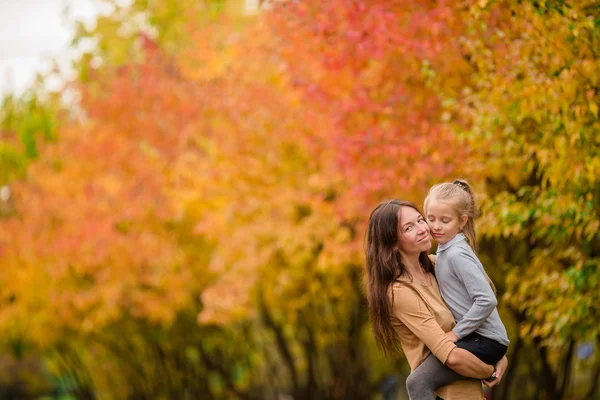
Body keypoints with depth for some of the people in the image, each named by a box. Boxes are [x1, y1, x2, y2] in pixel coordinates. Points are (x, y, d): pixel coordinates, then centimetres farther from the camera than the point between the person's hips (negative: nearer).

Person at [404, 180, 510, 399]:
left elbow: (487, 300, -23)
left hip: (485, 341, -10)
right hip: (477, 337, 10)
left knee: (417, 382, -21)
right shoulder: (445, 250, 13)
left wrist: (456, 333, -18)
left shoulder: (456, 255, -16)